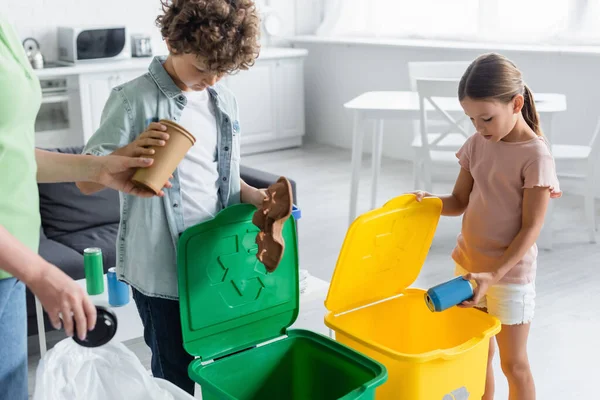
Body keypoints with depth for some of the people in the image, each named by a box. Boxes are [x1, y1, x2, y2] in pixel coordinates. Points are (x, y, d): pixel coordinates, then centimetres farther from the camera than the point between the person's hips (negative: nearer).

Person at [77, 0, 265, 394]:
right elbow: (87, 181, -12)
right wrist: (132, 150, -30)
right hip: (162, 270, -5)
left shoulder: (225, 102, 6)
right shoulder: (134, 100, -13)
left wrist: (250, 194, -3)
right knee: (175, 379, 8)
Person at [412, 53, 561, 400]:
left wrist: (494, 274, -25)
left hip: (511, 273, -6)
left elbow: (531, 227, -18)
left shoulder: (536, 155, -17)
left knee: (514, 364, 8)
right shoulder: (478, 144, 1)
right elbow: (460, 202, 7)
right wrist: (429, 201, -14)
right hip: (469, 265, 6)